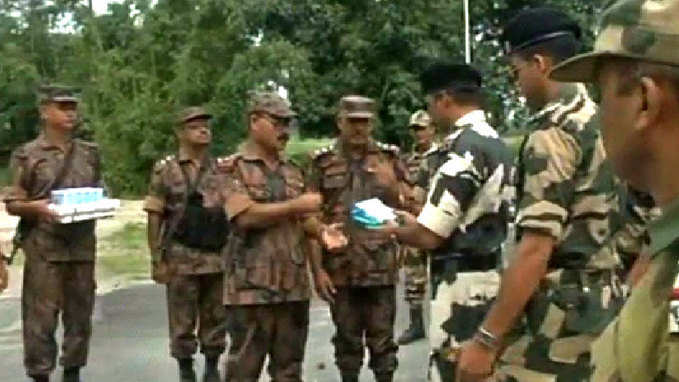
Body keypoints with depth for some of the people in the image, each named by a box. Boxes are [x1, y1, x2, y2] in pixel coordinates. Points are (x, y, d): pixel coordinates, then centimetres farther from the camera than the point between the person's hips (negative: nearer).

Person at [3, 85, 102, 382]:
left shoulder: (89, 153, 12)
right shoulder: (27, 155, -1)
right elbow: (12, 203, -1)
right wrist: (37, 206, -21)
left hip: (83, 246, 4)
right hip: (43, 248, -4)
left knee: (80, 314, 9)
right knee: (41, 316, -3)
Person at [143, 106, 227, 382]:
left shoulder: (222, 169, 8)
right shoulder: (166, 170, -2)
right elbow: (154, 218, -3)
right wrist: (157, 259, -8)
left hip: (219, 258, 3)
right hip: (181, 259, -3)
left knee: (215, 318, 9)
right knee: (182, 321, 5)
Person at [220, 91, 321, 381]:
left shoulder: (293, 171, 16)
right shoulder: (234, 168, -3)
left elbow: (303, 218, 18)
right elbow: (245, 215, -16)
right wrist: (296, 205, -11)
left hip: (294, 285, 6)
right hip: (251, 286, -6)